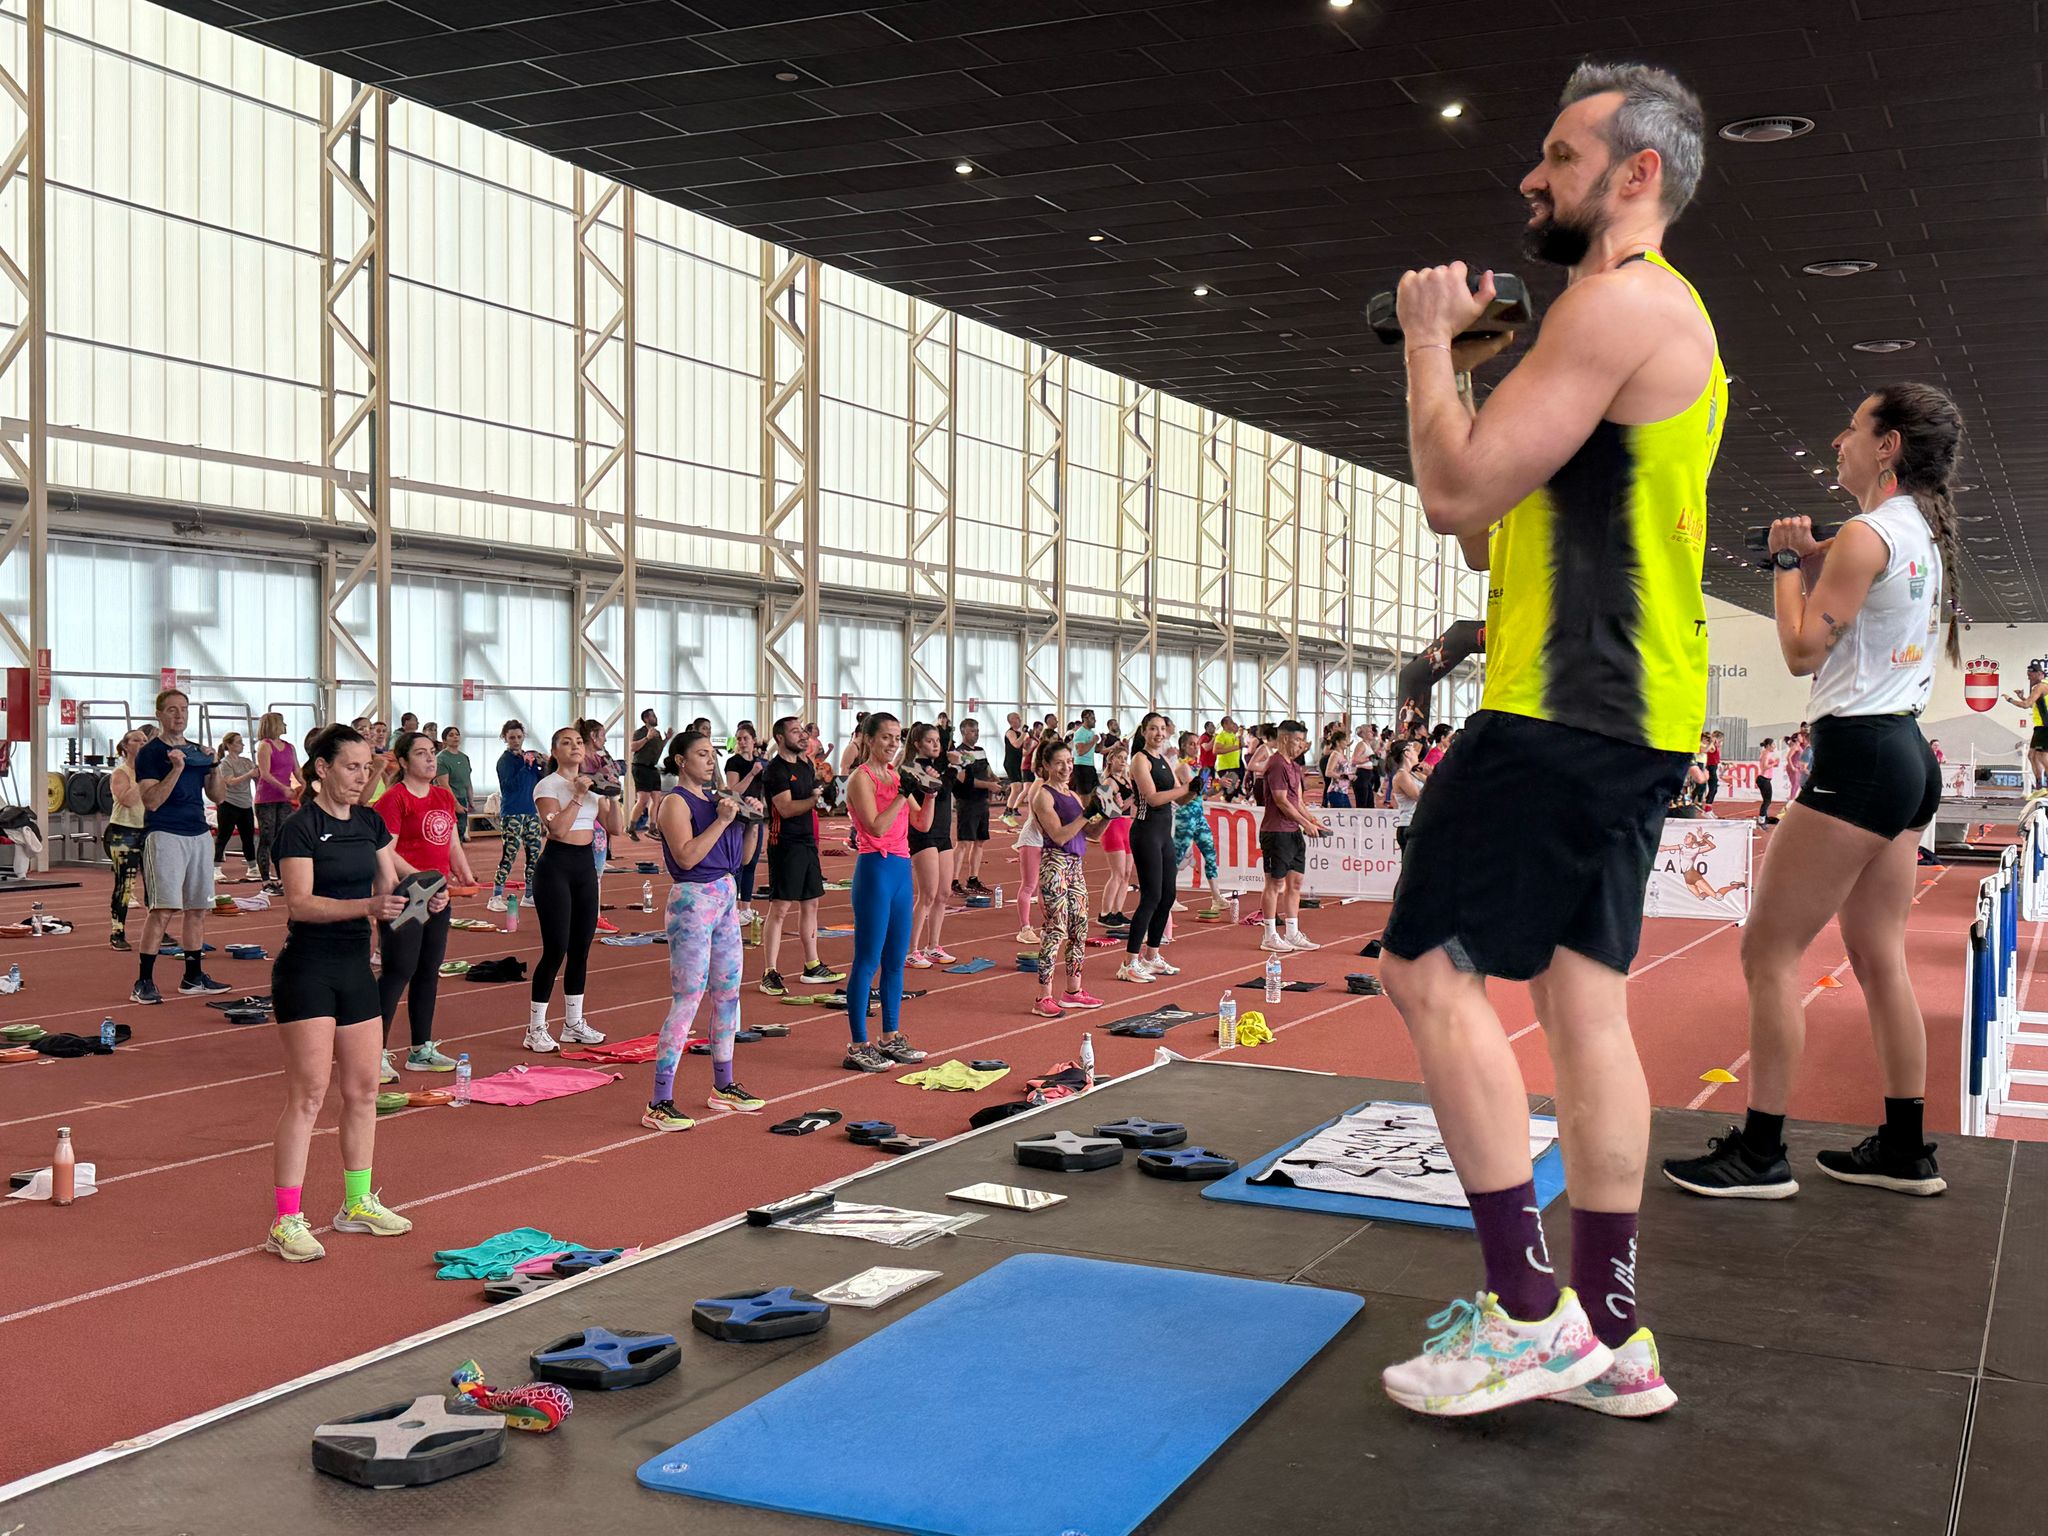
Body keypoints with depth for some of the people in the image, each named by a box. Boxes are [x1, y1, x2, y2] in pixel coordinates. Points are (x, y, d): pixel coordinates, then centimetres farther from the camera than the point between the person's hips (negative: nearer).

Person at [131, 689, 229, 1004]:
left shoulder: (197, 751, 16)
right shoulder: (149, 753, -3)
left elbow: (215, 795, 16)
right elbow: (151, 801, -13)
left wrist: (215, 767, 0)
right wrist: (176, 769, -22)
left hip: (199, 835, 7)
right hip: (164, 834, -7)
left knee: (197, 908, 8)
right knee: (163, 908, -13)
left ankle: (193, 977, 17)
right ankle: (143, 983, -9)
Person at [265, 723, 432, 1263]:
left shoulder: (370, 822, 10)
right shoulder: (300, 827, -11)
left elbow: (390, 884, 12)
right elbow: (300, 903, -20)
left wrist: (425, 898, -9)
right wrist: (368, 906, -32)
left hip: (356, 967, 7)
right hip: (307, 970, -7)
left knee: (363, 1090, 12)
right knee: (308, 1094, -9)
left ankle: (357, 1204, 26)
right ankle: (286, 1222, -4)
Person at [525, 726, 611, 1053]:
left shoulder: (590, 782, 12)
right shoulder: (547, 786, -6)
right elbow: (558, 829, -20)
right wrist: (578, 795, -20)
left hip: (585, 866, 7)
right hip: (556, 865, -7)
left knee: (581, 947, 9)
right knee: (556, 949, -9)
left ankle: (573, 1023, 20)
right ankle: (536, 1029, -1)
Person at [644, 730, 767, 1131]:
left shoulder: (715, 797, 13)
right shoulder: (676, 802, -9)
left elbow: (741, 856, 18)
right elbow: (686, 856, -22)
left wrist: (750, 819, 4)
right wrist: (722, 820, -22)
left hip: (726, 898, 8)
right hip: (693, 900, -8)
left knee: (728, 993, 14)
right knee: (687, 999, -10)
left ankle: (723, 1087, 27)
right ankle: (659, 1104, -9)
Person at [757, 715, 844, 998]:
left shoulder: (806, 765, 14)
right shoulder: (774, 770, -11)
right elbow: (786, 808, -22)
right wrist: (815, 799, -25)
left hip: (807, 842, 9)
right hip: (785, 845, -8)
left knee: (810, 905, 13)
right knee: (780, 909, -8)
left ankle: (812, 967, 23)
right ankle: (770, 974, -6)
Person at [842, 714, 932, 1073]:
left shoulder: (897, 777, 13)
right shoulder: (862, 778, -8)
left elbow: (922, 825, 13)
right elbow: (877, 827, -18)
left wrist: (928, 794, -3)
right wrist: (904, 794, -17)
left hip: (901, 868, 8)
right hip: (876, 868, -8)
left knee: (896, 960, 13)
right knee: (868, 961, -5)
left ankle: (891, 1038, 22)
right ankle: (858, 1048, -1)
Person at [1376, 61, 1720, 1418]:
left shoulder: (1621, 302, -11)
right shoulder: (1663, 319, 23)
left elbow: (1458, 494, -18)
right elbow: (1498, 532, 23)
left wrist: (1430, 346, -3)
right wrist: (1466, 370, 16)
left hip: (1569, 704, -10)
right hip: (1628, 713, 10)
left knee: (1432, 970, -7)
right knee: (1586, 1001, 9)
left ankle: (1531, 1314, -3)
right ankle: (1611, 1335, 14)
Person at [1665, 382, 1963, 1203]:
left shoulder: (1865, 535, -13)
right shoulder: (1923, 533, 15)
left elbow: (1802, 651, -12)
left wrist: (1787, 561, -1)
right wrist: (1816, 563, 12)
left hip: (1858, 756, -10)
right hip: (1908, 756, 10)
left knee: (1769, 950, -6)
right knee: (1879, 958, 13)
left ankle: (1760, 1153, -3)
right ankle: (1905, 1150, 18)